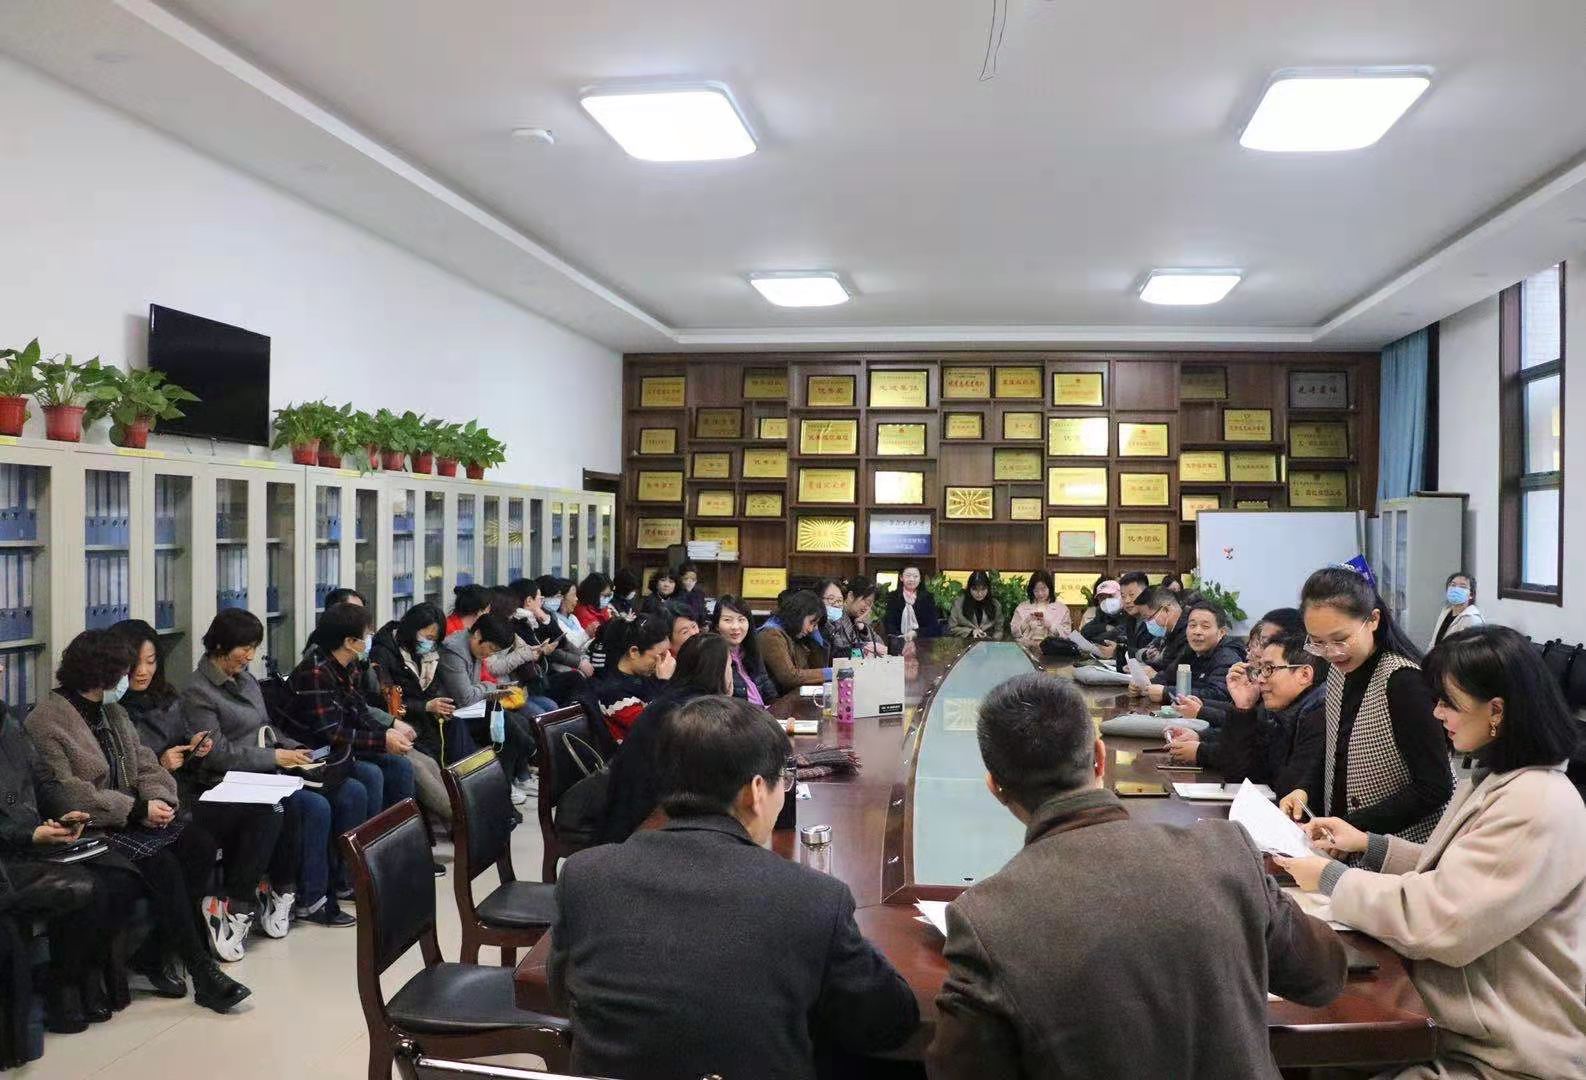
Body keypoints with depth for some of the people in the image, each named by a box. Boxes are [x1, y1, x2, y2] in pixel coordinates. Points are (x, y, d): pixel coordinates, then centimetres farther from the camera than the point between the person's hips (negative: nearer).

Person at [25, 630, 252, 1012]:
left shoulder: (112, 712, 15)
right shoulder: (45, 722, -11)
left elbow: (145, 764, 12)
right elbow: (68, 794, -20)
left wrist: (159, 798, -10)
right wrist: (137, 810, -21)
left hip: (130, 814, 8)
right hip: (89, 828, -8)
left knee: (201, 844, -16)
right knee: (161, 864, -28)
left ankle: (152, 953, -8)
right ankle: (203, 973, -21)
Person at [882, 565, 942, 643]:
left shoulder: (927, 597, 9)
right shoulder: (893, 597, 10)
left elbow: (933, 625, 3)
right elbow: (889, 624, 2)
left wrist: (916, 633, -15)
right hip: (900, 640, 0)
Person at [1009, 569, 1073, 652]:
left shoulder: (1062, 608, 11)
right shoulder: (1022, 608, 14)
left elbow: (1066, 635, 3)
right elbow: (1014, 633, 9)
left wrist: (1050, 626, -10)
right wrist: (1026, 622, -6)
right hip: (1026, 648, 0)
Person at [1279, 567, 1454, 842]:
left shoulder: (1404, 681, -18)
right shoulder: (1340, 671, 5)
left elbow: (1435, 788, -18)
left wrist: (1352, 825, -20)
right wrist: (1305, 791, 0)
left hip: (1406, 850, -6)